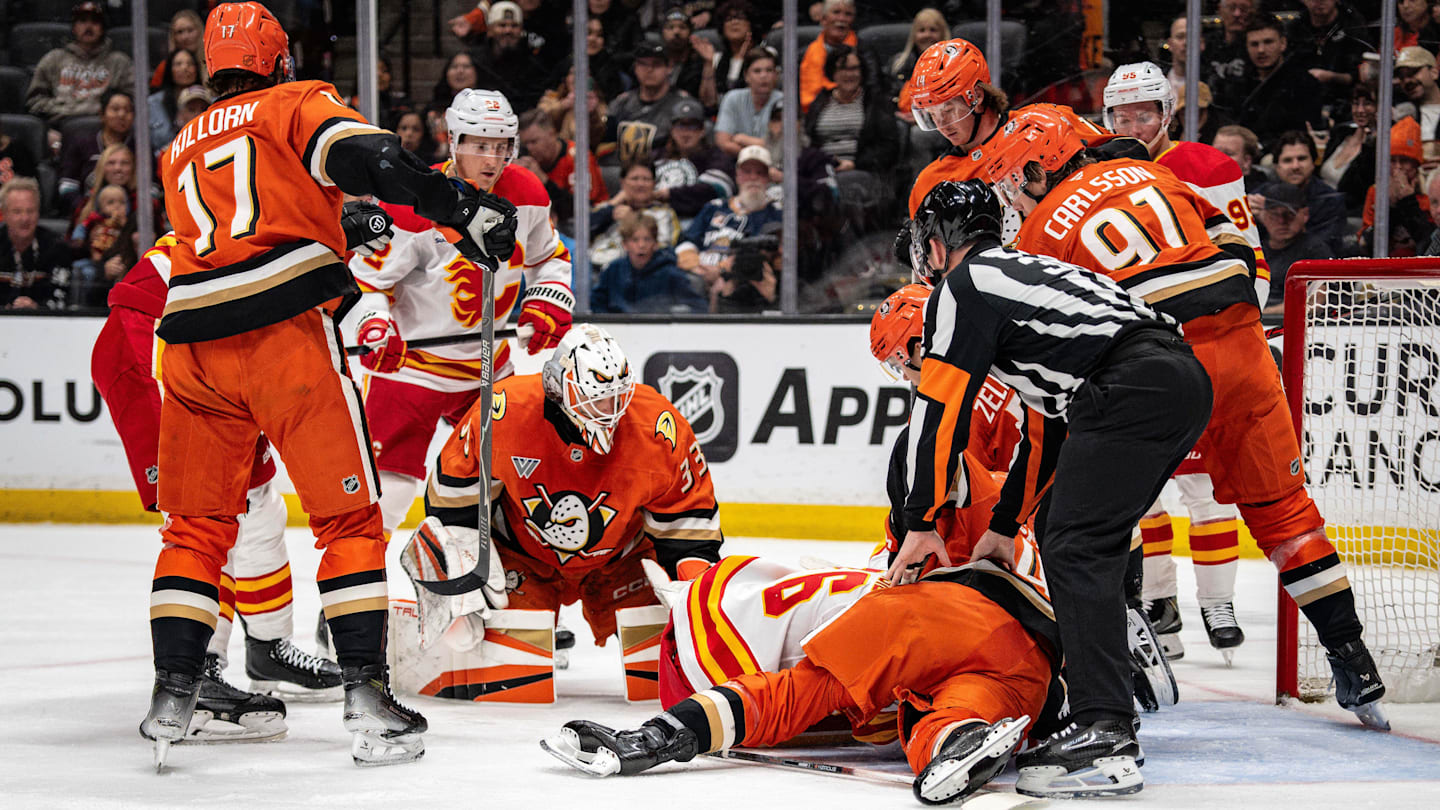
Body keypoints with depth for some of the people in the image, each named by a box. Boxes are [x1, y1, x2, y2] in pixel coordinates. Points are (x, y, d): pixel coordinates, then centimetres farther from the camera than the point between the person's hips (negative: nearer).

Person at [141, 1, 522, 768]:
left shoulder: (179, 150, 27)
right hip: (286, 332, -5)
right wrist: (460, 206, -16)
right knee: (348, 515, 2)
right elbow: (365, 157, -10)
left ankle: (172, 694, 7)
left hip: (194, 345, 5)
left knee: (195, 523, 15)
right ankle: (366, 695, -3)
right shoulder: (295, 105, 10)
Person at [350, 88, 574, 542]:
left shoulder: (527, 196, -2)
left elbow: (550, 257, 15)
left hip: (489, 365, 6)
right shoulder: (413, 204, -19)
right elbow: (367, 272, -12)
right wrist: (373, 323, -28)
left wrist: (548, 304, -1)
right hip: (412, 360, -5)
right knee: (389, 478, -12)